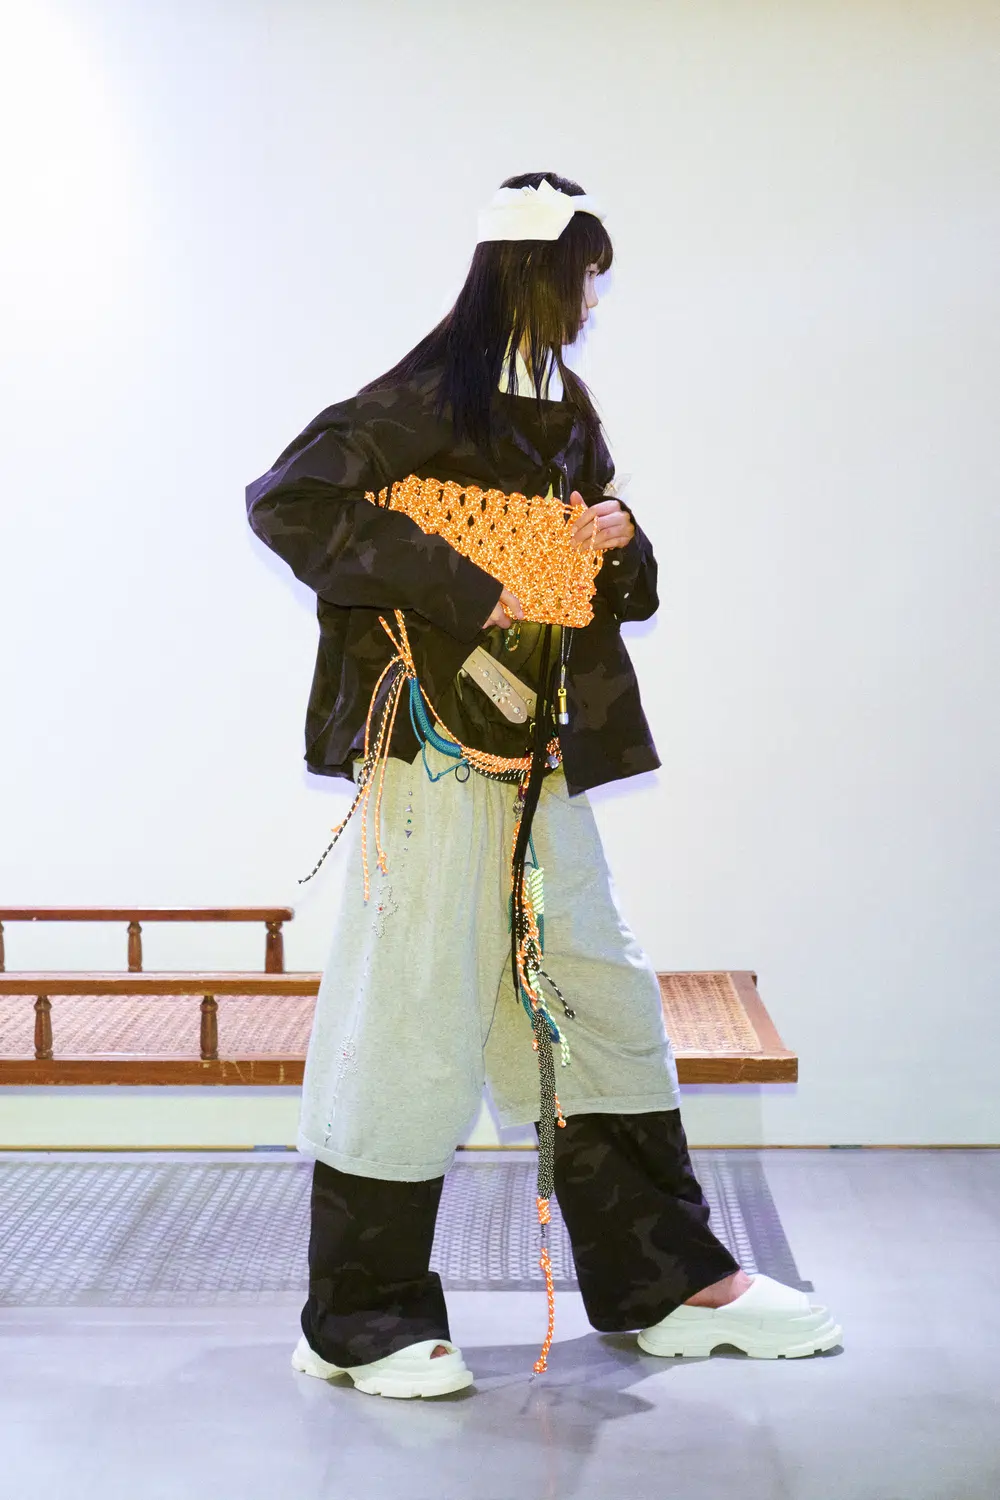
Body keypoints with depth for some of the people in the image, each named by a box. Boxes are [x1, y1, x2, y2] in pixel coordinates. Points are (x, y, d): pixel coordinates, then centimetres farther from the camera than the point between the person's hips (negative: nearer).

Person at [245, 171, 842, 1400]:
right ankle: (359, 1321, 10)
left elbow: (614, 595, 24)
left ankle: (665, 1281, 25)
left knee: (602, 1005, 12)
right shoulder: (430, 397, -9)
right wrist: (455, 591, -20)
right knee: (417, 1019, -4)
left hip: (540, 761, 8)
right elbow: (289, 499, -20)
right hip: (434, 748, -8)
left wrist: (620, 542, 0)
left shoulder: (566, 409, 16)